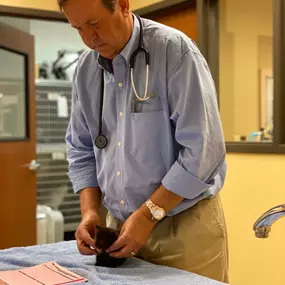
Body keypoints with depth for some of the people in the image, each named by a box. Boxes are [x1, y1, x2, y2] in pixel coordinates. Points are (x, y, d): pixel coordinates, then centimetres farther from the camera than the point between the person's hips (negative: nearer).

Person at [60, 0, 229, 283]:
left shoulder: (174, 50, -14)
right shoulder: (85, 69, 4)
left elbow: (202, 148, -19)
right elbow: (82, 149, 11)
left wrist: (149, 214, -18)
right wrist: (89, 211, -3)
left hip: (186, 225, -5)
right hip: (120, 226, 5)